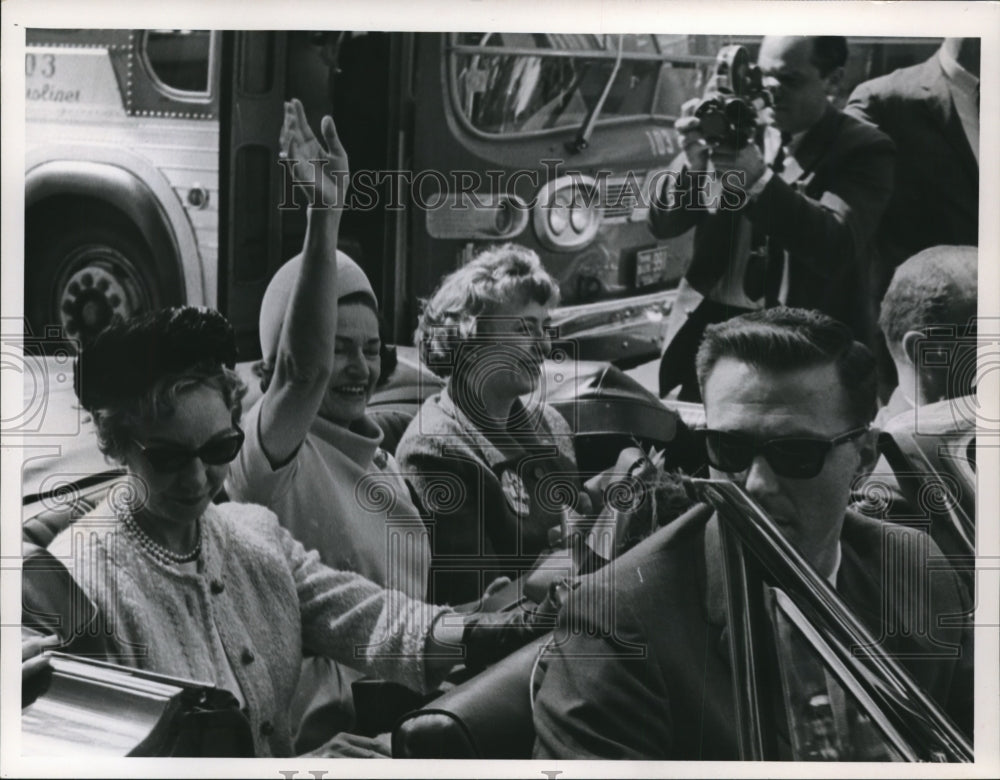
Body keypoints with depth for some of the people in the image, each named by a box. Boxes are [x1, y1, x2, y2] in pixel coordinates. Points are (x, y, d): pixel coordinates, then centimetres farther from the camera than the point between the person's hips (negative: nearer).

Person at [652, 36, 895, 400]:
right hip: (708, 326, 3)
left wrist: (760, 181, -28)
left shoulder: (863, 149, -3)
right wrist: (693, 167, -16)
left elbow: (837, 247, -17)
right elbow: (663, 224, 5)